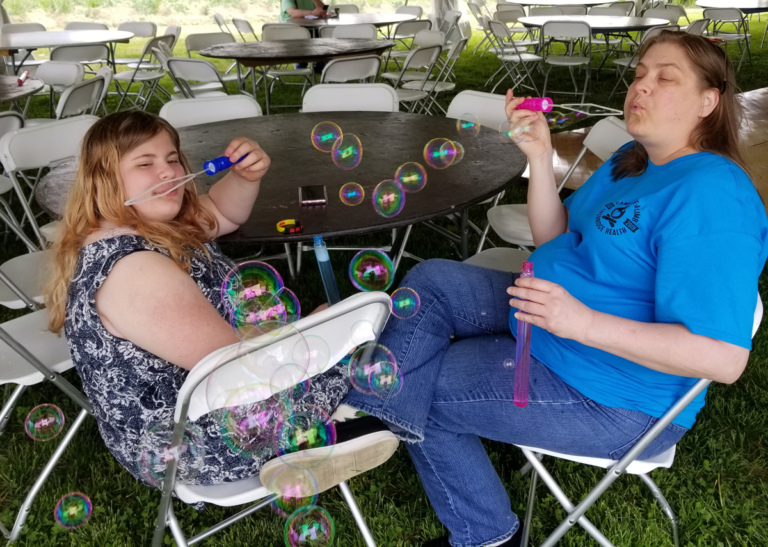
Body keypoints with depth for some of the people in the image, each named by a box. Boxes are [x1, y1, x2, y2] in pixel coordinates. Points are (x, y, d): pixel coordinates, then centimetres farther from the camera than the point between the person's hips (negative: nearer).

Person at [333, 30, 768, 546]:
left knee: (419, 390, -5)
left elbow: (723, 358, -30)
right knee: (430, 281, 1)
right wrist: (540, 156, -7)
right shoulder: (633, 161, 6)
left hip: (611, 399, -10)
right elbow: (555, 241, 7)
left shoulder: (709, 196, -25)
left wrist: (583, 323, -36)